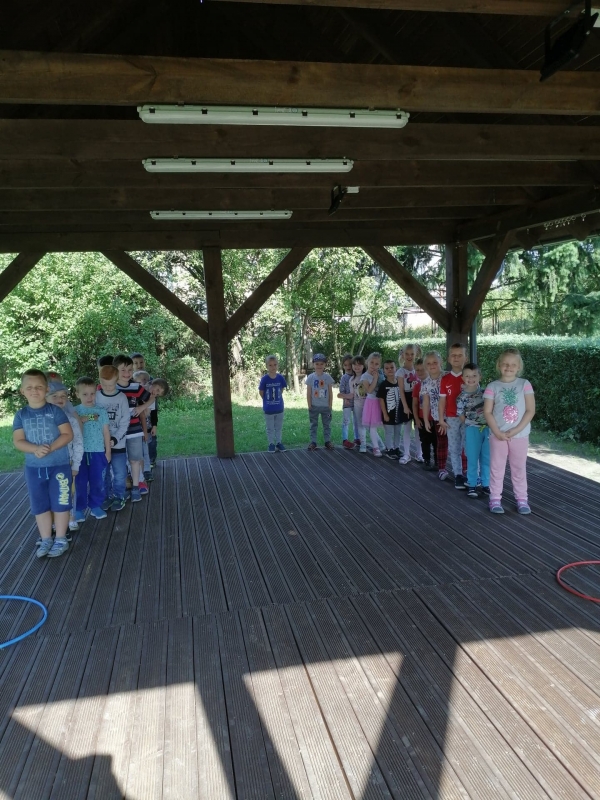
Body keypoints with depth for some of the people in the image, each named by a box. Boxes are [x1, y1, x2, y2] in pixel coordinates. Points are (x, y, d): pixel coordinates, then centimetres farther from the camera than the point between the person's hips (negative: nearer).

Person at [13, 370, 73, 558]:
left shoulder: (55, 411, -7)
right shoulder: (21, 415, 1)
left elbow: (67, 434, -10)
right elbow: (17, 441, -4)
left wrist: (51, 448, -23)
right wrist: (35, 449, -22)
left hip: (59, 465, -3)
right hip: (33, 468, 3)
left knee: (60, 503, 5)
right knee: (39, 506, 13)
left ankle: (61, 539, 19)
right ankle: (46, 539, 27)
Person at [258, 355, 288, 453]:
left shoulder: (280, 377, -9)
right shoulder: (264, 379, -16)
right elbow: (261, 392, -5)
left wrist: (277, 398, 5)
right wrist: (267, 400, 1)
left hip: (279, 408, 2)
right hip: (268, 409, -2)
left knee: (279, 427, 16)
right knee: (270, 428, 11)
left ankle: (278, 443, 29)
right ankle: (271, 444, 24)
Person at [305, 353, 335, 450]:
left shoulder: (327, 377, -3)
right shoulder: (310, 377, -5)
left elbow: (330, 392, 0)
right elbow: (308, 393, -2)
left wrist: (330, 405, -3)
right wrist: (309, 406, -5)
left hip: (325, 406, 0)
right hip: (314, 406, 0)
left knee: (327, 424, 9)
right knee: (313, 424, 7)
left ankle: (328, 441, 17)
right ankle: (313, 442, 13)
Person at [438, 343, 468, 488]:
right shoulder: (445, 379, 4)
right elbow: (442, 400, 6)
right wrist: (441, 419, 3)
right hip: (451, 419, 2)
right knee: (454, 449, 7)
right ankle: (458, 475, 16)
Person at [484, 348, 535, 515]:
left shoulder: (524, 384, -3)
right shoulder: (492, 387, -3)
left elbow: (530, 410, -6)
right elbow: (487, 412, -4)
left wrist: (516, 430, -14)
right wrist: (497, 432, -15)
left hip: (520, 435, 0)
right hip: (498, 435, 0)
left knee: (519, 469, 12)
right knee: (496, 468, 8)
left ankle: (521, 499, 23)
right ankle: (495, 499, 18)